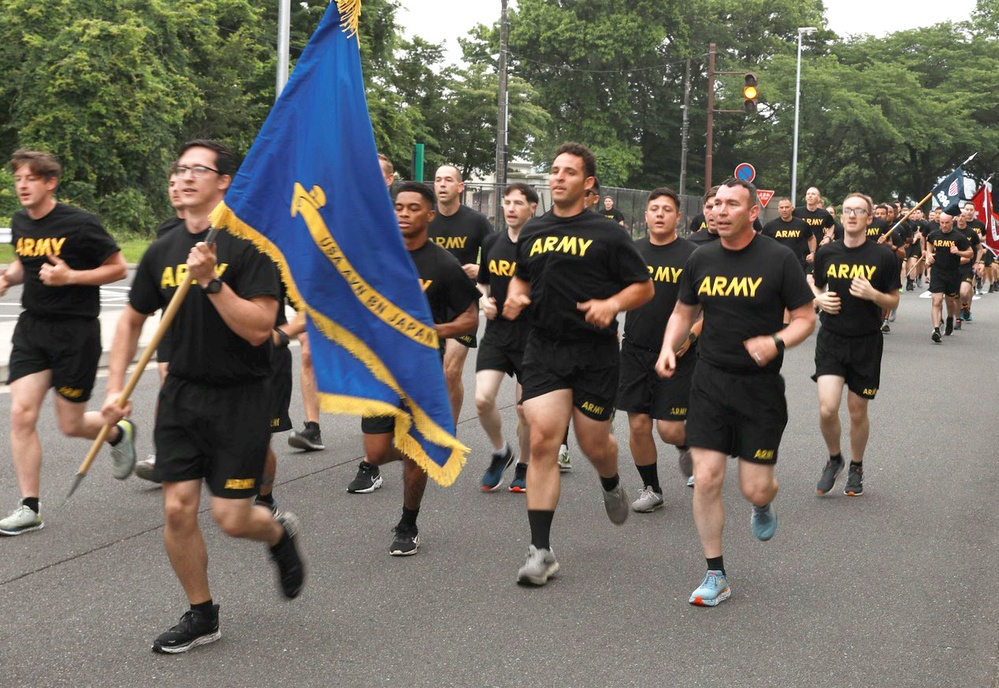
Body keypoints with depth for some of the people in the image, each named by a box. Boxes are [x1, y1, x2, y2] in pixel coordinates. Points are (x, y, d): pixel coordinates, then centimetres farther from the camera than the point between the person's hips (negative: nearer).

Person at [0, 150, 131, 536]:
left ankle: (119, 433, 37)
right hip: (32, 329, 5)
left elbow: (119, 268, -9)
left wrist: (70, 276, -21)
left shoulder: (79, 225, -15)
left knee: (71, 425, 2)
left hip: (75, 331, -5)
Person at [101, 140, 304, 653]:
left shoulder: (248, 246, -11)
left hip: (239, 397, -5)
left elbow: (259, 329, -19)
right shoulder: (163, 251, 6)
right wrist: (115, 387, 9)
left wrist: (212, 281, -27)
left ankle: (280, 534, 31)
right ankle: (201, 616, 19)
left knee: (231, 518, -5)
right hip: (181, 394, 5)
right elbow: (132, 321, 17)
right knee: (178, 509, 0)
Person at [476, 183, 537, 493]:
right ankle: (500, 452, 16)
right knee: (483, 399, -11)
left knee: (526, 410, 4)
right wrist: (483, 300, 1)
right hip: (496, 334, 4)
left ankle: (524, 466, 27)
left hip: (531, 339, -3)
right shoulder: (492, 243, 6)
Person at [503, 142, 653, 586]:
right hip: (544, 349, 2)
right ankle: (540, 551, -7)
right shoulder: (532, 232, 11)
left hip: (594, 352, -2)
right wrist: (515, 298, 5)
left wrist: (612, 304, -16)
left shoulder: (606, 234, -2)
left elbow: (644, 286, 2)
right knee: (542, 440, -10)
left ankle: (612, 486, 48)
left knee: (593, 444, 8)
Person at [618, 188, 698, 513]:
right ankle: (651, 489, 23)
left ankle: (687, 445, 30)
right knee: (638, 425, 4)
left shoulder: (693, 256, -5)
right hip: (635, 351, 4)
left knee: (670, 429, -7)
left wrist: (691, 334, -15)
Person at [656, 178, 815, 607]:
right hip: (710, 383, 3)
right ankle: (715, 577, 9)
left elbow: (806, 317, -3)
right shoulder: (702, 260, 4)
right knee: (706, 479, -5)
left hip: (761, 387, -3)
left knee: (755, 489, 0)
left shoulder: (778, 259, -8)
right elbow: (683, 312, 17)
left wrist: (777, 342, -22)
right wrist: (669, 348, -2)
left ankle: (763, 505, 41)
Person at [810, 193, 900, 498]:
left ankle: (856, 468, 32)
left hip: (866, 343, -1)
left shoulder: (883, 256, -6)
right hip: (831, 339, 1)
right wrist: (819, 298, -5)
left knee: (857, 412, 9)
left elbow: (893, 302, 0)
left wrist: (872, 294, -20)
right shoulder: (826, 252, 1)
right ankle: (834, 459, 17)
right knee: (827, 409, -12)